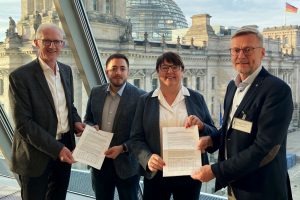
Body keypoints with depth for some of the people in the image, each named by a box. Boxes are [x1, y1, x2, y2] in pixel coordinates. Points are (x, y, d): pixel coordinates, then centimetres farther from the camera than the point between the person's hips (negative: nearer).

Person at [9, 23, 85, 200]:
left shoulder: (66, 70, 5)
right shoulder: (20, 76, -15)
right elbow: (23, 123, -18)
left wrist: (76, 121, -4)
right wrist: (56, 148, -23)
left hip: (64, 148, 6)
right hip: (37, 153, -6)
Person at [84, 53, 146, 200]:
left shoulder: (140, 96, -12)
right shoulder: (96, 93, 3)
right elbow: (87, 120, 14)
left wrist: (123, 148, -20)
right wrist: (92, 128, -8)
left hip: (126, 163, -4)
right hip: (99, 161, 4)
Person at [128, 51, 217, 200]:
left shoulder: (197, 98, 2)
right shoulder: (145, 100, 1)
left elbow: (214, 135, 5)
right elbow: (135, 139, 0)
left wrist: (201, 126, -16)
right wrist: (148, 158, -18)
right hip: (156, 175, 0)